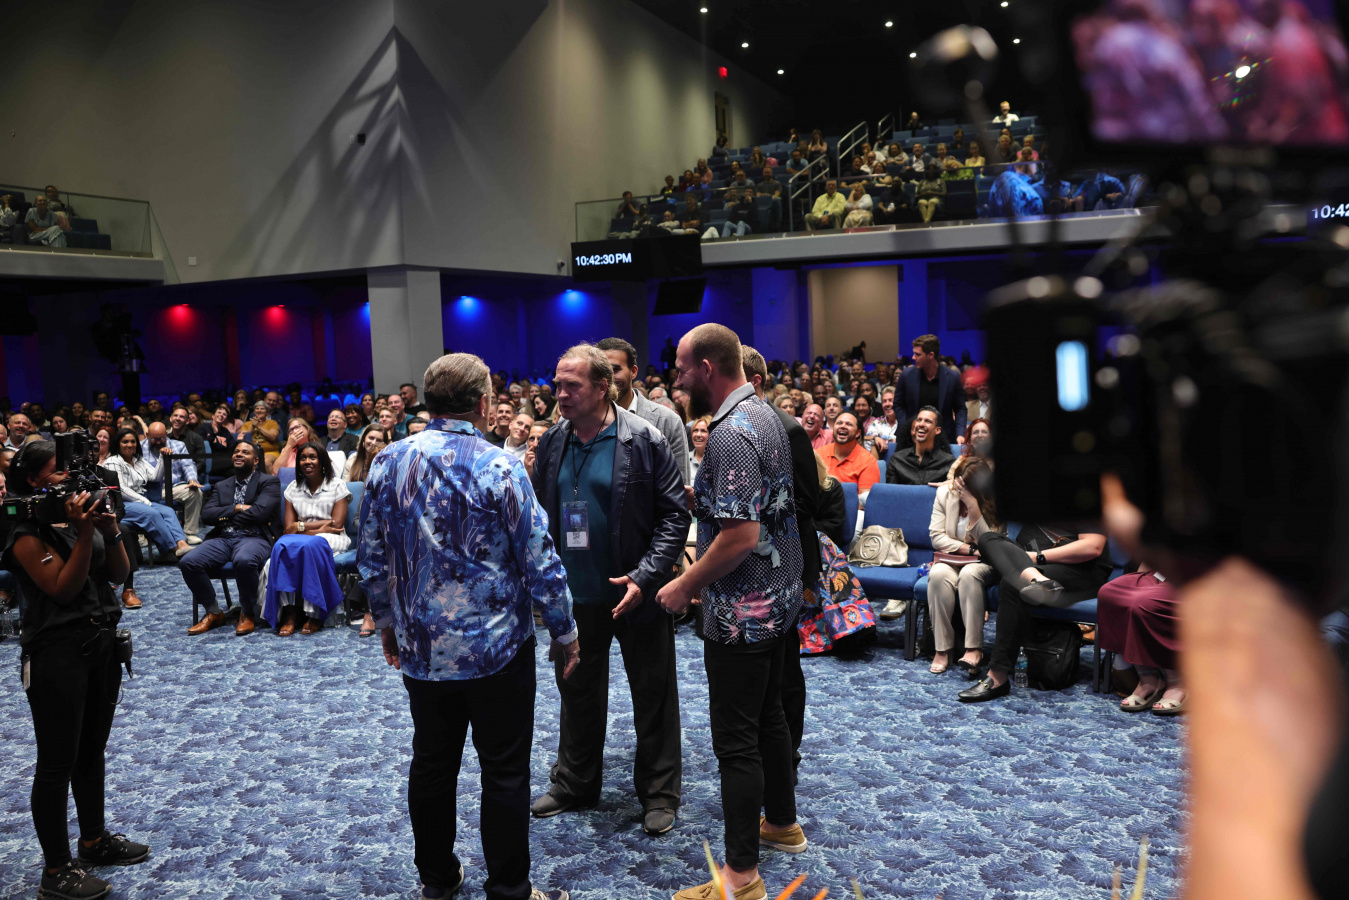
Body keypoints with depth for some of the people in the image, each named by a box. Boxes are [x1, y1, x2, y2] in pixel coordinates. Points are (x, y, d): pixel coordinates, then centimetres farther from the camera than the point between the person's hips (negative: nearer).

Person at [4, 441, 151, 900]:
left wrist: (109, 527, -7)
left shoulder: (79, 513, 10)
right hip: (57, 652, -8)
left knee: (92, 750, 19)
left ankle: (95, 840, 34)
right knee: (58, 763, 0)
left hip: (101, 643, 8)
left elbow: (119, 573, 7)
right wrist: (84, 532, -25)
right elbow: (64, 589, -19)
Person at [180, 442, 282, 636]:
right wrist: (236, 508, -4)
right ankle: (213, 613, -3)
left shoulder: (269, 481, 8)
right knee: (188, 562, -22)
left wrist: (226, 516, 2)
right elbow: (206, 514, 9)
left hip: (254, 538, -5)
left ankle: (248, 614, -14)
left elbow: (259, 512, -9)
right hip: (223, 539, 5)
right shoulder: (221, 486, 24)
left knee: (244, 560, -40)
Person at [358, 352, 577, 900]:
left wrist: (387, 621, 20)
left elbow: (370, 559, 6)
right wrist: (564, 632, -1)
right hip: (496, 648, -5)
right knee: (505, 773, 7)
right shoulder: (499, 467, -15)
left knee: (431, 764, 17)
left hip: (420, 648, 5)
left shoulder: (387, 463, -1)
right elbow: (540, 561, -13)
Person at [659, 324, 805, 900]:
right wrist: (695, 494, 13)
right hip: (777, 598, 10)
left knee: (735, 739, 0)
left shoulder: (731, 434, -23)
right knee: (769, 715, 23)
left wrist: (686, 585, -17)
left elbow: (740, 535, -28)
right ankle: (782, 822, 40)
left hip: (740, 613, -10)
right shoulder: (765, 415, 8)